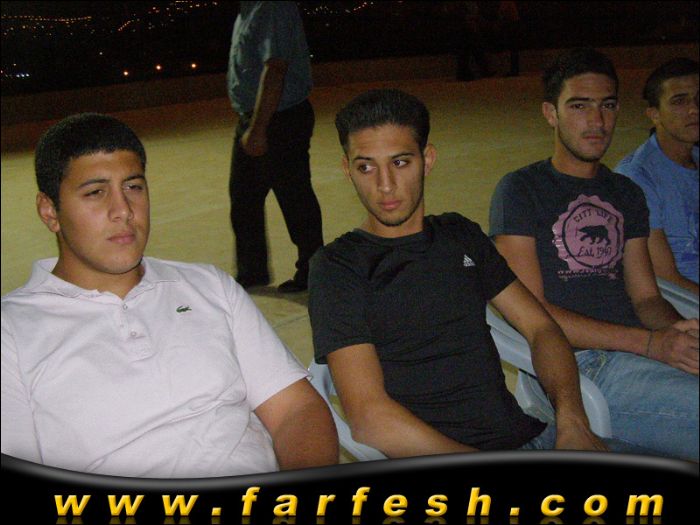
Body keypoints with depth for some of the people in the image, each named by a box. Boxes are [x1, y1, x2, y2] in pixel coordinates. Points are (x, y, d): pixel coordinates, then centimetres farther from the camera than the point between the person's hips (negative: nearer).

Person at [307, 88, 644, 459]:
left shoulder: (461, 236, 16)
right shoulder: (337, 265, -3)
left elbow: (540, 327, 13)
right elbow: (368, 417, -13)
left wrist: (572, 419, -6)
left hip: (528, 435, 6)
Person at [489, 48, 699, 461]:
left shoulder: (627, 194, 24)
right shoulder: (521, 190, 4)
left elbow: (646, 297, 18)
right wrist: (650, 343, -13)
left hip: (637, 355, 6)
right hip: (577, 364, -6)